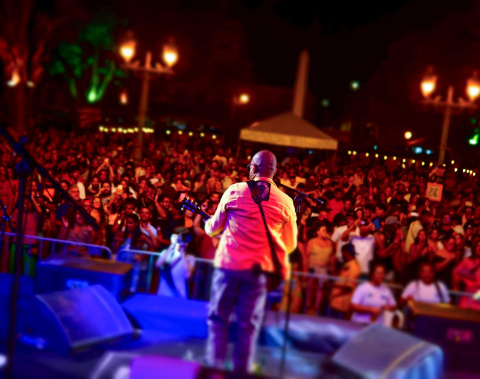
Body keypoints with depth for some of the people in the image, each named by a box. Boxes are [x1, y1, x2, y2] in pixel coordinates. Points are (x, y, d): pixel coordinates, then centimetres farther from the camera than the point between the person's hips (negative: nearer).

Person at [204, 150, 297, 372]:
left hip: (229, 263, -1)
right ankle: (241, 371, 12)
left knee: (218, 317, 12)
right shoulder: (285, 202, -2)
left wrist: (207, 223, 29)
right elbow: (290, 245, 4)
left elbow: (213, 228, 6)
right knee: (249, 324, 10)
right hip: (260, 269, 1)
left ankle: (214, 366, 10)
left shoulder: (234, 191, -4)